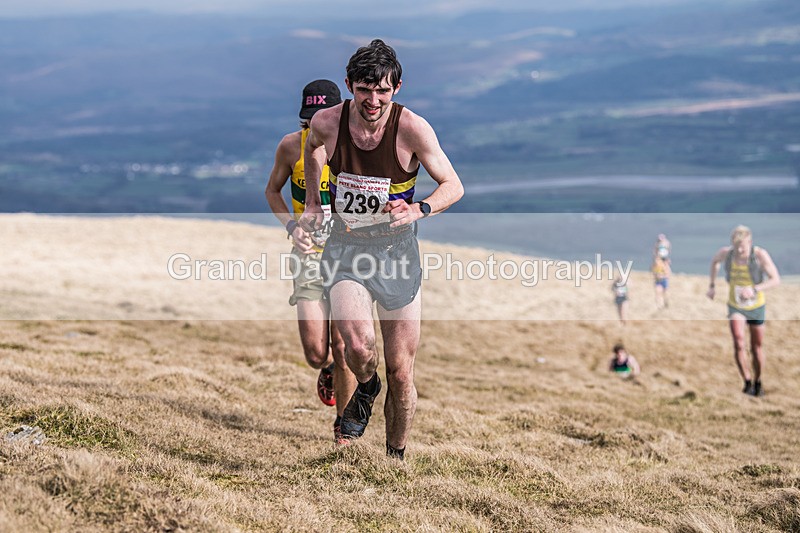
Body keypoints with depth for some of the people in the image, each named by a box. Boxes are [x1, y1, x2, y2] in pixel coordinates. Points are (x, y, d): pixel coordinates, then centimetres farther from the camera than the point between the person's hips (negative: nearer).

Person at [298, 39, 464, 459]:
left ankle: (396, 458, 26)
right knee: (359, 347, -25)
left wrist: (417, 211, -26)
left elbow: (453, 186, -7)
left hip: (396, 249, 0)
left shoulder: (412, 128, -14)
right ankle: (365, 388, 12)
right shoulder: (327, 123, -8)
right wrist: (312, 202, 17)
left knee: (400, 373, 3)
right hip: (345, 250, 1)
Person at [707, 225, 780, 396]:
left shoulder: (760, 254, -25)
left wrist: (754, 289, -40)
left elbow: (776, 280, -27)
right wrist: (711, 285, 7)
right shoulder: (726, 253, -17)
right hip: (736, 307, 1)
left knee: (757, 348, 12)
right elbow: (715, 261, 9)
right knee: (739, 344, -22)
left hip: (756, 307, -1)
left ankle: (757, 382, 35)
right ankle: (747, 382, -13)